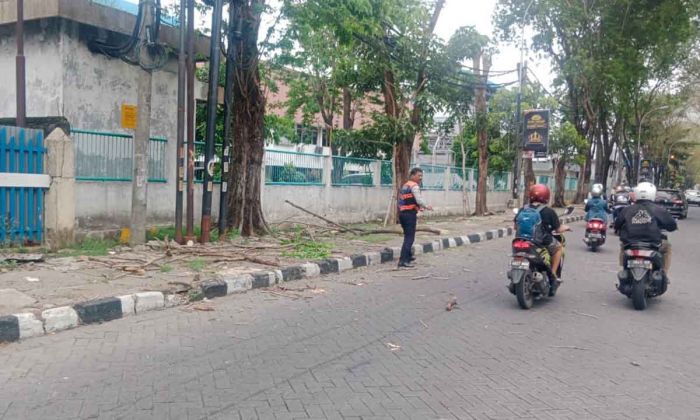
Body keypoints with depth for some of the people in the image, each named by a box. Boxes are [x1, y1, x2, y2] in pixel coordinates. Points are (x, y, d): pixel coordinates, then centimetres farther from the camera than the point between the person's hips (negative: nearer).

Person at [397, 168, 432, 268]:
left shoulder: (405, 185, 19)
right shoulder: (414, 186, -10)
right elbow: (419, 199, -20)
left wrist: (418, 207, 26)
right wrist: (427, 206, -3)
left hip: (402, 213, 9)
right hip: (410, 214, -9)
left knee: (407, 236, 23)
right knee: (409, 238, -7)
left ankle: (408, 256, 37)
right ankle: (403, 260, -12)